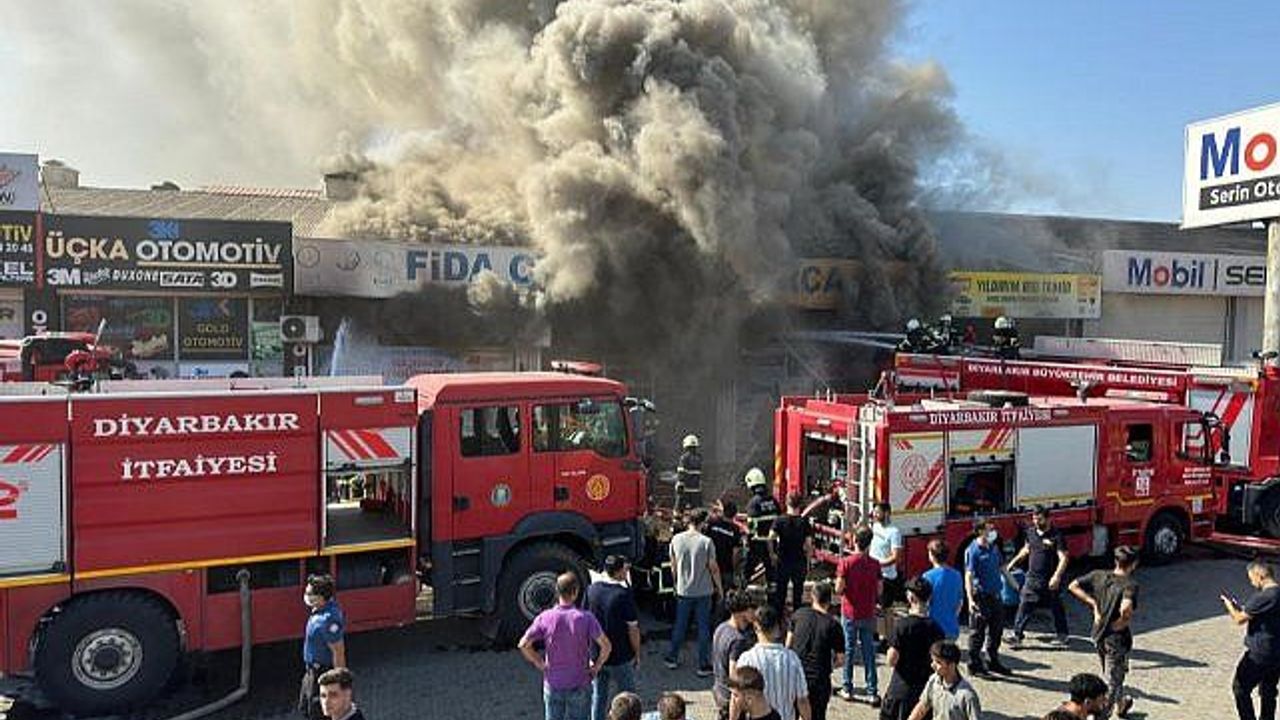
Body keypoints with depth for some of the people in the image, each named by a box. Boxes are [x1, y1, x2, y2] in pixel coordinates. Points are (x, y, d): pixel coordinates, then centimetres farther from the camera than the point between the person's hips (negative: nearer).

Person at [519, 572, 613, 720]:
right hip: (579, 685, -1)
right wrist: (597, 666, -4)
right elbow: (606, 646, -19)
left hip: (552, 684, 2)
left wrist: (539, 664, 2)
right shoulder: (585, 618, -16)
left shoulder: (545, 618, -11)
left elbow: (523, 645, -10)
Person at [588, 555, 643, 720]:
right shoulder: (625, 594, -21)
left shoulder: (592, 589, -6)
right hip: (620, 657, -5)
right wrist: (637, 654, -2)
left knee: (598, 695, 18)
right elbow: (632, 628, -16)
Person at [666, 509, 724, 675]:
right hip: (703, 591, -3)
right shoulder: (706, 542, -17)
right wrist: (719, 587, 3)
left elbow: (673, 565, 4)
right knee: (703, 628, 8)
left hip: (683, 591, 3)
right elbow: (713, 568, -10)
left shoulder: (676, 539, -6)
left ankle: (672, 658, 28)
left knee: (680, 626, 18)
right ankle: (703, 666, 14)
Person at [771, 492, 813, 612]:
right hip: (799, 561, -1)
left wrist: (772, 554, -3)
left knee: (780, 589, 12)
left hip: (782, 561, 1)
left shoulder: (779, 521, -7)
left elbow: (771, 538, -17)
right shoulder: (804, 522, -8)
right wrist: (808, 563, 2)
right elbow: (808, 545, -8)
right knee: (798, 590, 12)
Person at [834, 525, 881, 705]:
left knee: (849, 651, 10)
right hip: (868, 614, 2)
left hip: (849, 613, -2)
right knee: (869, 652, 9)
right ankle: (872, 692, 10)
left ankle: (848, 689, 16)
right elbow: (879, 590, -1)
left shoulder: (845, 562, -14)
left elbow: (839, 589, -16)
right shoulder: (875, 564, -6)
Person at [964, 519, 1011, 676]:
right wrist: (970, 600, -25)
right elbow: (968, 576, -18)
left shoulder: (994, 548, 9)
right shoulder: (972, 551, -14)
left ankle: (993, 662, 31)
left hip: (995, 595, 8)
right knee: (977, 632, 1)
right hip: (981, 596, -8)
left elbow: (1002, 568, 23)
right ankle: (974, 665, 12)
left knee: (996, 629, 16)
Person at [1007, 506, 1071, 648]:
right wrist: (1014, 561, 20)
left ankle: (1061, 634, 30)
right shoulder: (1031, 532, 5)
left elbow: (1063, 558, -20)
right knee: (1024, 606, -1)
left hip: (1050, 581, -5)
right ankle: (1017, 635, 0)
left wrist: (1057, 576, -30)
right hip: (1032, 578, 5)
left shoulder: (1056, 535, -14)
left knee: (1056, 608, 13)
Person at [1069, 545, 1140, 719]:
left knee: (1110, 675, 29)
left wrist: (1093, 603, 1)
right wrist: (1125, 620, -18)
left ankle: (1120, 705, 49)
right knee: (1112, 682, 7)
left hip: (1099, 634, 6)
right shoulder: (1130, 585, -21)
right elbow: (1126, 608, -38)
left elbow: (1073, 586, -5)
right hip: (1117, 638, -6)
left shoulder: (1098, 576, -5)